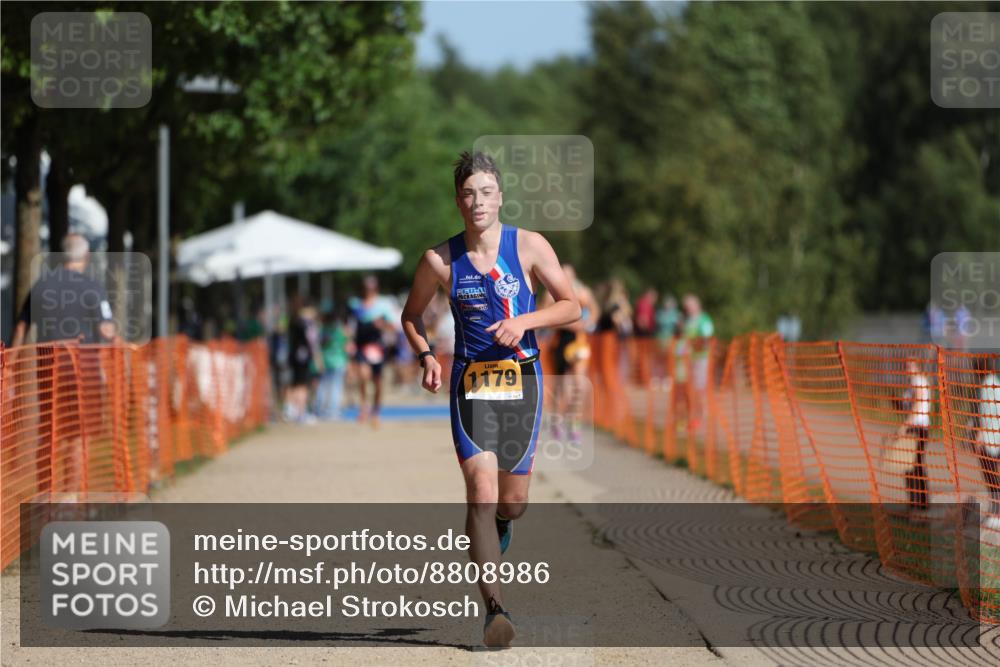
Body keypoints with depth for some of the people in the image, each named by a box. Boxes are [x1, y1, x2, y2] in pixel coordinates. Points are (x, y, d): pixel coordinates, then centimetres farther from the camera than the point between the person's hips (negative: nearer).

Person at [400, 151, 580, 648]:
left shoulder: (529, 246, -3)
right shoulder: (440, 261, -2)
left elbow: (571, 307, 1)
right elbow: (411, 315, 13)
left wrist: (525, 321, -15)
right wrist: (426, 356, -4)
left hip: (522, 380, 1)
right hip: (471, 381, -1)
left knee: (512, 503, 8)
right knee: (481, 490, -17)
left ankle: (498, 527, 47)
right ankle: (494, 607, -20)